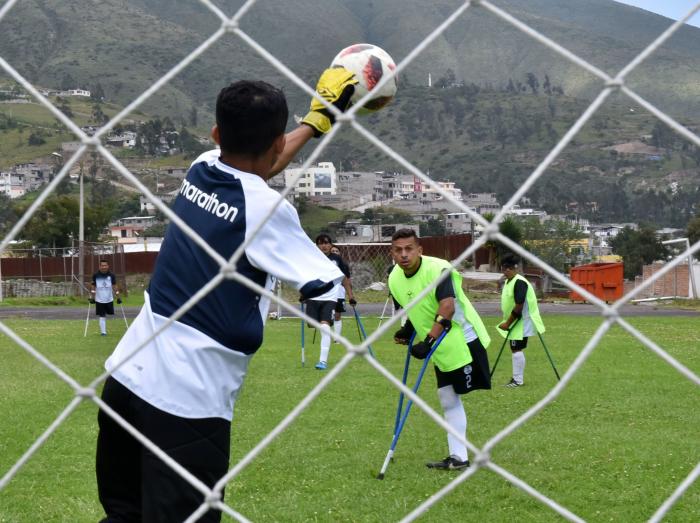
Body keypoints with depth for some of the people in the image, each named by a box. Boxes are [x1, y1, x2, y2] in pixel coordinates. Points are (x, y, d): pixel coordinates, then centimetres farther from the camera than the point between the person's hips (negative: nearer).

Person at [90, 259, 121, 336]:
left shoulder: (111, 275, -3)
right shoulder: (96, 275, -5)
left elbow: (114, 286, 0)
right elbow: (93, 286, 1)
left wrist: (118, 297, -2)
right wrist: (92, 297, -1)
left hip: (109, 299, 1)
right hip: (99, 300, -1)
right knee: (102, 316, -3)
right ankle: (103, 332, 1)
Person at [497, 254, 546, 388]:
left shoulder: (519, 282, -20)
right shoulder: (508, 282, 11)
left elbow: (519, 306, -24)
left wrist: (507, 323, -19)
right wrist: (507, 322, 13)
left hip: (521, 322, -10)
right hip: (514, 322, 10)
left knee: (517, 349, -9)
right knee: (515, 349, 14)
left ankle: (518, 380, -4)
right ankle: (517, 377, 22)